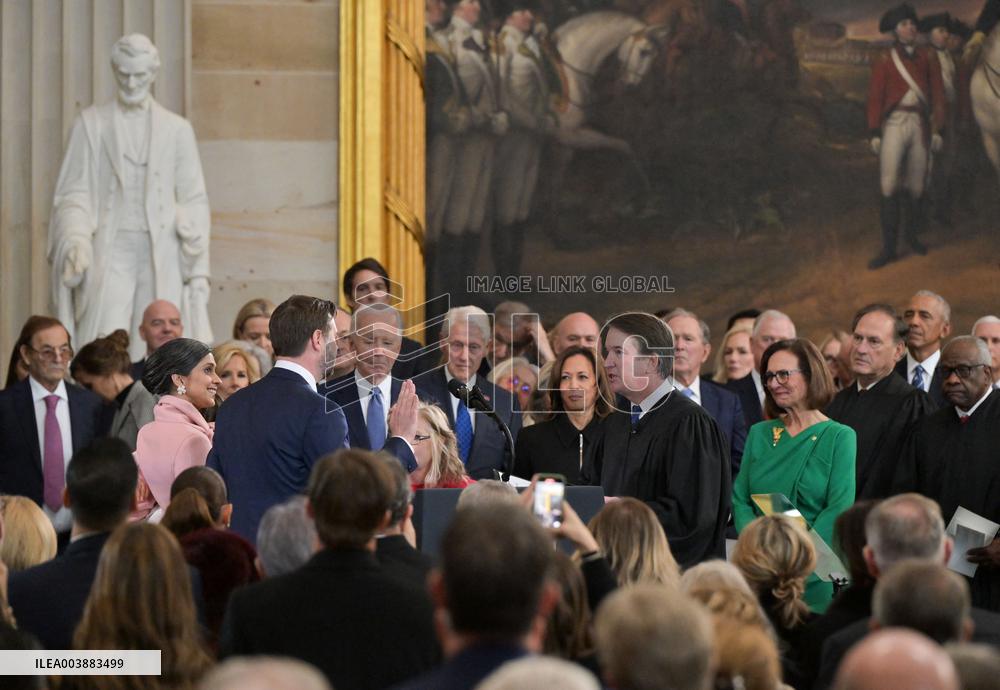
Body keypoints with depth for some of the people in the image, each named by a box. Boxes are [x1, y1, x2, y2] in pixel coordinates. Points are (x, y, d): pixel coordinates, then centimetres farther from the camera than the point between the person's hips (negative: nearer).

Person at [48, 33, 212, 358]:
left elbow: (194, 201, 9)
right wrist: (75, 243, -13)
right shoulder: (92, 123, 8)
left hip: (162, 257, 1)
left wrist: (198, 271, 2)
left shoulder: (177, 129, 11)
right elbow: (74, 194, 5)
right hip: (110, 250, -1)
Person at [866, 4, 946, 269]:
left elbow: (938, 95, 7)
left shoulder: (928, 58, 8)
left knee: (916, 185, 7)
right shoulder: (883, 61, 2)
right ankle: (888, 248, -7)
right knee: (890, 186, -7)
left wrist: (938, 129, 0)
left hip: (920, 125, 2)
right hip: (894, 124, -2)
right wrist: (874, 133, -7)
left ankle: (912, 235, 26)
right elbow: (875, 97, -1)